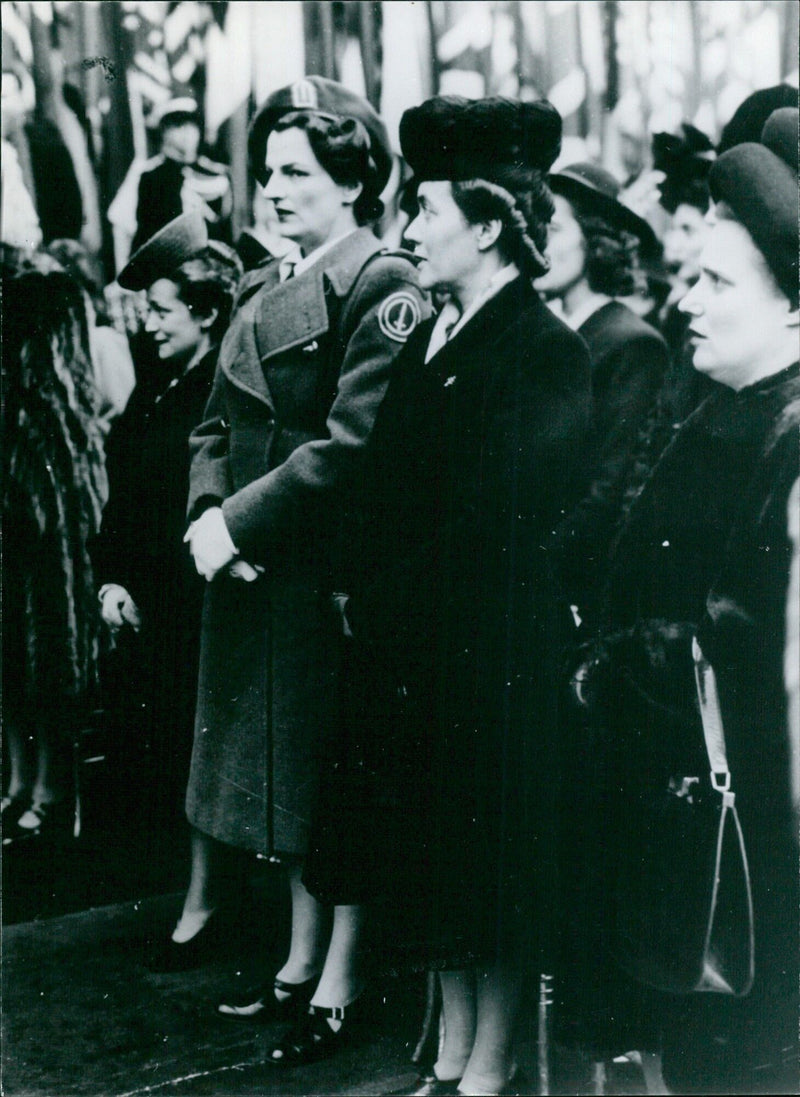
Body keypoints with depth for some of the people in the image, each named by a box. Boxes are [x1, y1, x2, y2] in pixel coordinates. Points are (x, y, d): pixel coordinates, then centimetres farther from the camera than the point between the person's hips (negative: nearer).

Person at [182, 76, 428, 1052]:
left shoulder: (383, 285, -11)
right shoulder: (262, 290, 15)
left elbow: (352, 444, -19)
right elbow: (218, 423, 15)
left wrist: (243, 523, -18)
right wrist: (209, 513, -4)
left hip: (331, 569, -8)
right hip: (255, 572, 8)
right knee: (288, 776, 16)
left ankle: (341, 988, 16)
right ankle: (301, 964, 31)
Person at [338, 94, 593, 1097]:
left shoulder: (546, 355, -14)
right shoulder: (432, 338, 12)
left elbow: (492, 522, -18)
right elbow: (388, 486, 11)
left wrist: (380, 608, -12)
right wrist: (369, 597, -1)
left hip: (497, 661, -8)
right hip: (423, 652, 8)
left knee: (492, 865, 5)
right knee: (435, 860, 15)